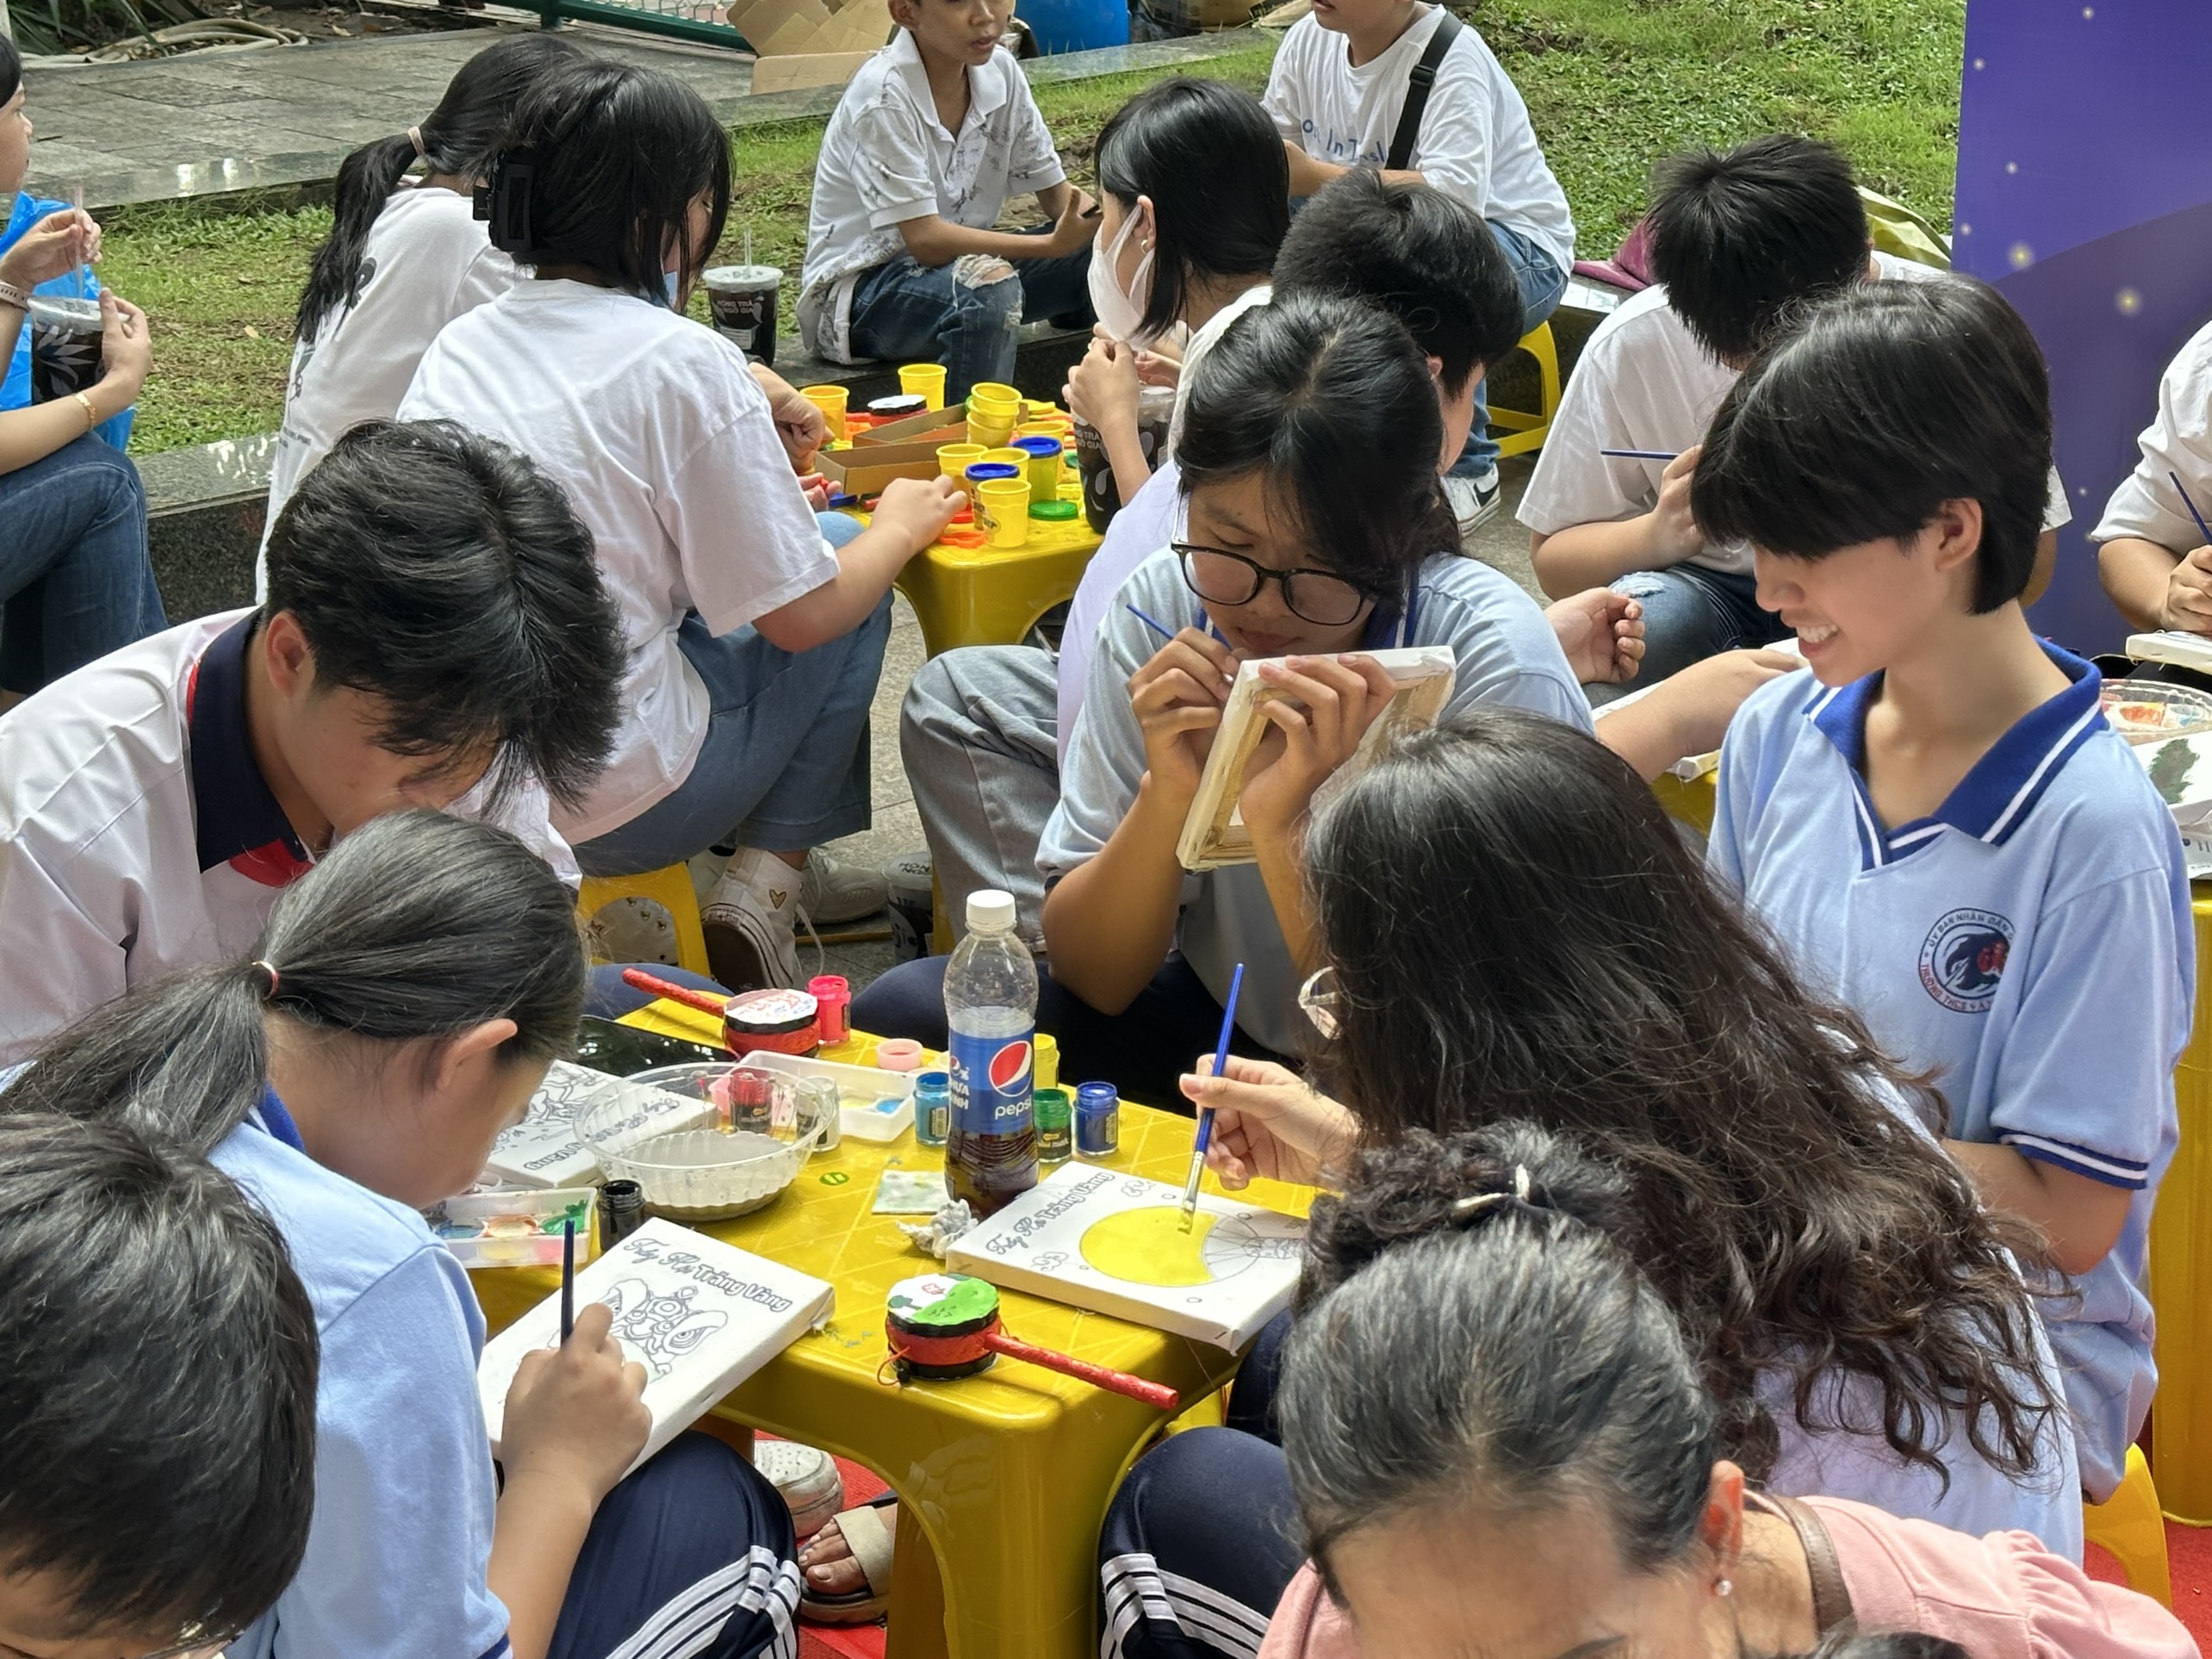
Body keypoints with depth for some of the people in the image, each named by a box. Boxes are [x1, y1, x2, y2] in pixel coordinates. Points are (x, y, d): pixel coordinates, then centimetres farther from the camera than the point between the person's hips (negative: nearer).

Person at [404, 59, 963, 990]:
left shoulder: (460, 345, 7)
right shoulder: (682, 361, -13)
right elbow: (801, 614, -8)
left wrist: (743, 444, 22)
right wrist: (902, 527, 10)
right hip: (606, 806, -7)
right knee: (853, 578, 11)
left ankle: (790, 868, 32)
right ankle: (765, 890, 11)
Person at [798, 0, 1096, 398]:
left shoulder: (1000, 71, -2)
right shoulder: (884, 96, -22)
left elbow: (1056, 193, 2)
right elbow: (925, 239, -26)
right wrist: (1054, 244, -34)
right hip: (856, 294, -7)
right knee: (987, 286, -35)